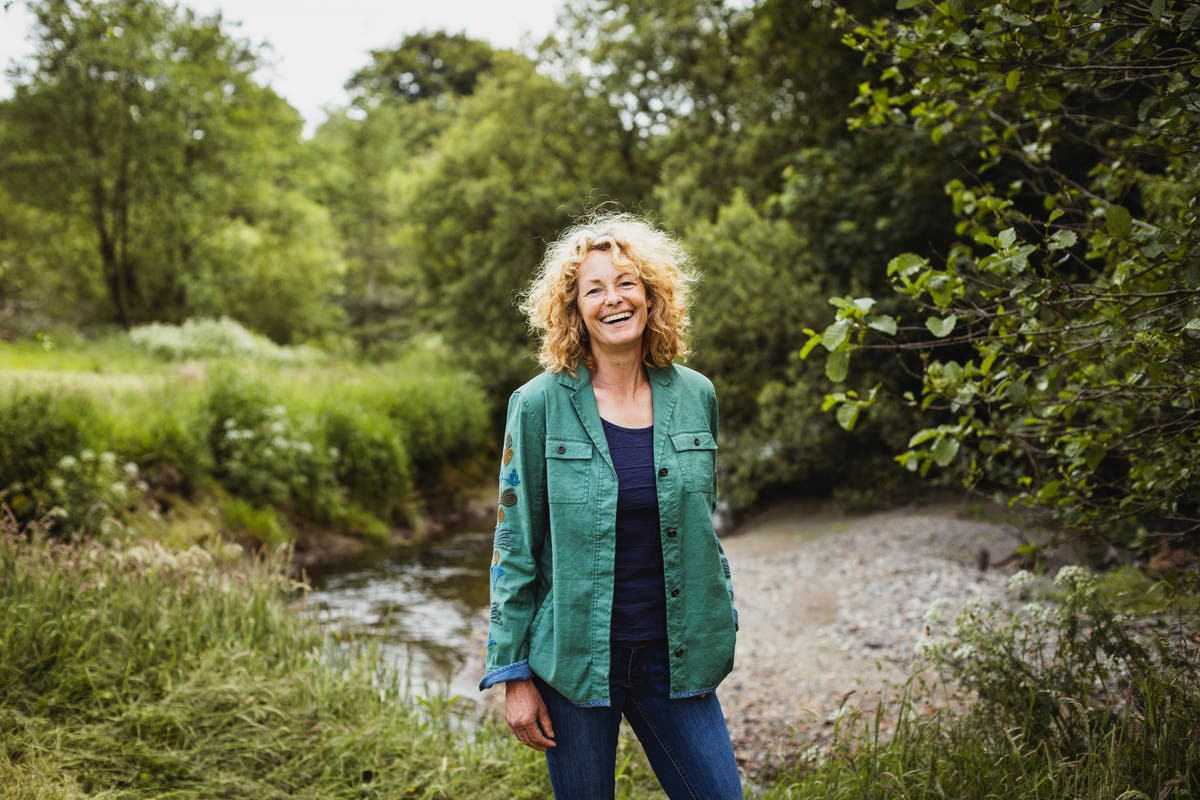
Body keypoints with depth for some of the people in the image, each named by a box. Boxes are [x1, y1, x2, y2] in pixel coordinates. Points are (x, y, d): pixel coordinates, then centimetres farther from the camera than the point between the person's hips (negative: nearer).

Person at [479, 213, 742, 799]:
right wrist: (513, 673, -4)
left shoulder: (695, 396, 3)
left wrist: (719, 627, 13)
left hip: (673, 657, 3)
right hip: (575, 658, -2)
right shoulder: (540, 405, -7)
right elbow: (515, 547, -4)